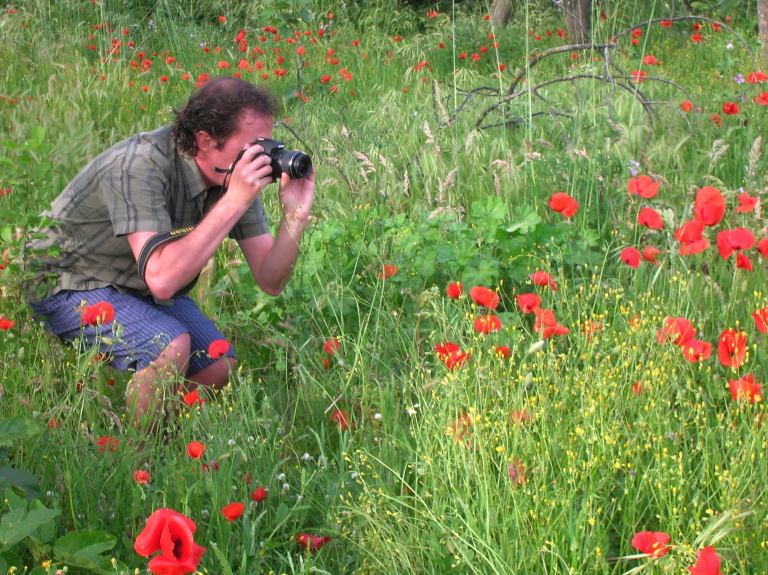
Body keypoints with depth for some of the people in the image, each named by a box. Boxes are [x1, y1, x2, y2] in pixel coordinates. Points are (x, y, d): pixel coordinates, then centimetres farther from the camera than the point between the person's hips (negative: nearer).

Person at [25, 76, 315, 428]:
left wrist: (295, 215, -27)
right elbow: (161, 279, -42)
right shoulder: (141, 165, -32)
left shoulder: (236, 175, -11)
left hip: (144, 291, 7)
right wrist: (234, 202, -42)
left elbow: (270, 282, -9)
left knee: (223, 372, -5)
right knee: (172, 347, -30)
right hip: (73, 285, -7)